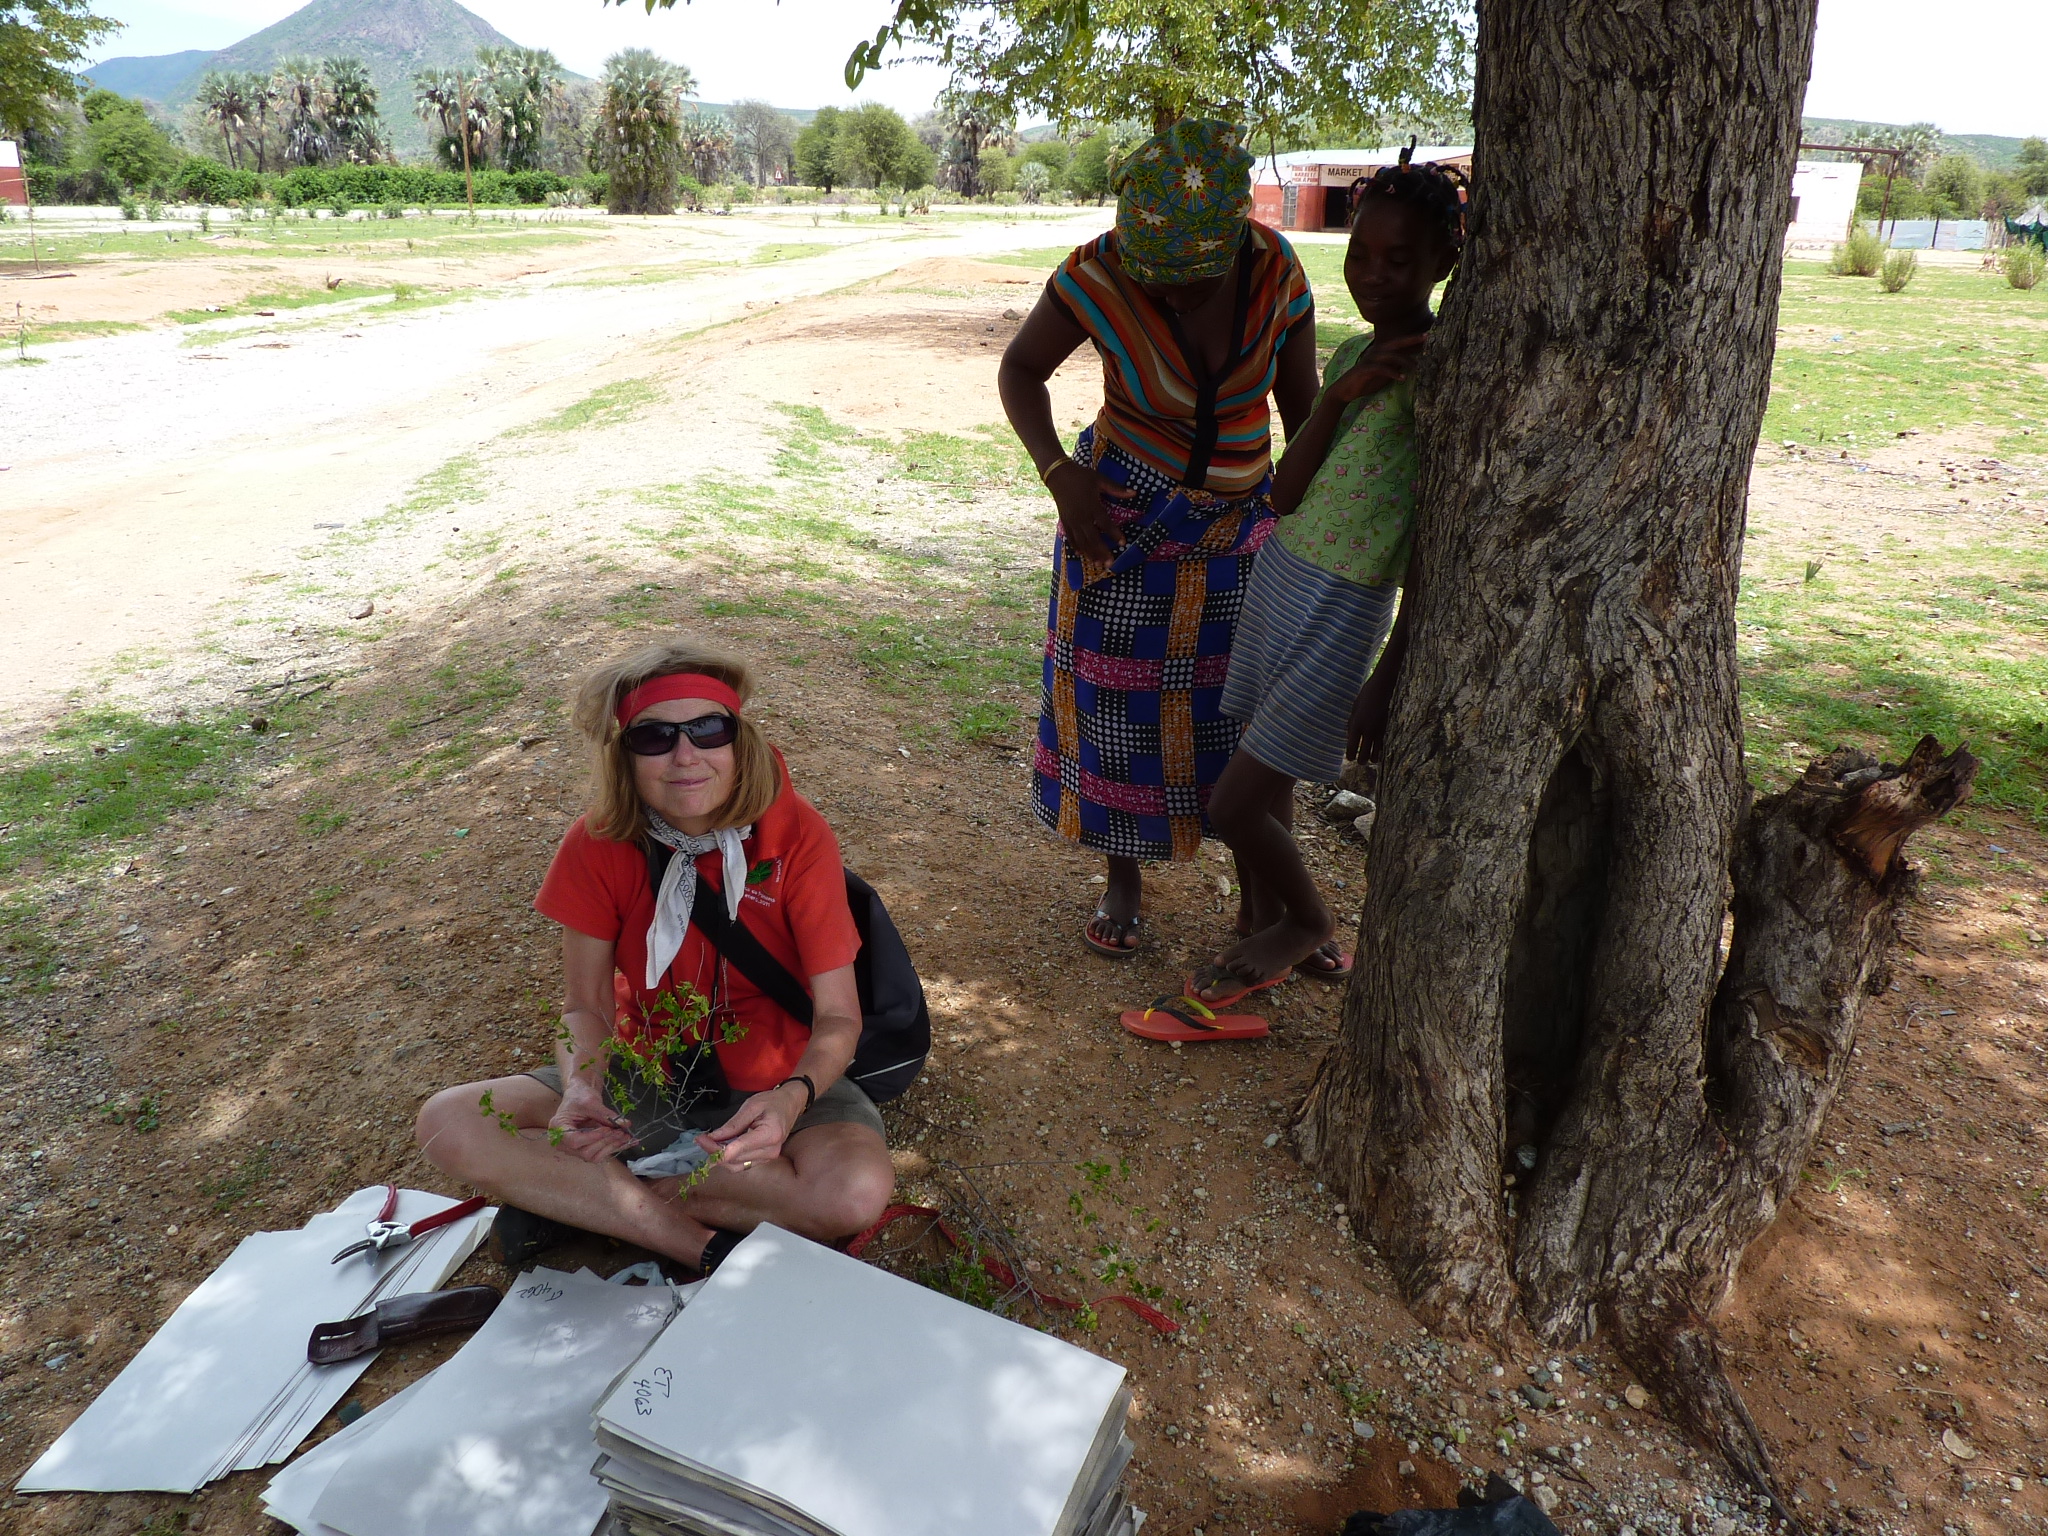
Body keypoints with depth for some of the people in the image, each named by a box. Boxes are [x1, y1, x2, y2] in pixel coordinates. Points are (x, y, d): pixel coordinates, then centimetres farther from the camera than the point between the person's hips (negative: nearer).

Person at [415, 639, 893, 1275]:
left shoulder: (796, 834, -20)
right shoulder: (599, 842, -12)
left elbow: (838, 1016, -18)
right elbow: (585, 1004, -7)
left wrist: (793, 1097, -39)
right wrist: (582, 1087, -29)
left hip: (773, 1080, -2)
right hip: (644, 1073, 2)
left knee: (858, 1191, -33)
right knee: (448, 1123, -17)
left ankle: (574, 1195, -15)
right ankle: (700, 1243, -19)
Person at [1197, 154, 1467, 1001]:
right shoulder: (1354, 355, 8)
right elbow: (1285, 495, -1)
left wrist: (1387, 683, -19)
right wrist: (1338, 398, -15)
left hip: (1341, 612, -7)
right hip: (1279, 577, 7)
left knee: (1233, 807, -3)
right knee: (1265, 785, 17)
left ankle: (1311, 922, 25)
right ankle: (1271, 919, 38)